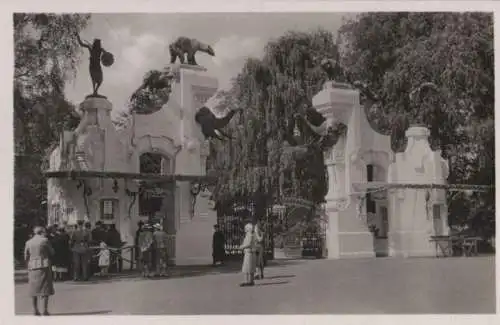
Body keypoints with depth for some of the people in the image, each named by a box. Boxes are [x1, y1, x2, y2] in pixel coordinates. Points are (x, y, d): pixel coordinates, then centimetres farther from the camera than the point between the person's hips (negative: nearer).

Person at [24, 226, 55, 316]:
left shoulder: (28, 243, 6)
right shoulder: (44, 240, -4)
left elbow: (26, 257, 9)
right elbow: (52, 252, 2)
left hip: (32, 267, 4)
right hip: (44, 266, -3)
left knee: (34, 288, 11)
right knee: (45, 288, 1)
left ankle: (35, 310, 12)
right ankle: (45, 309, -4)